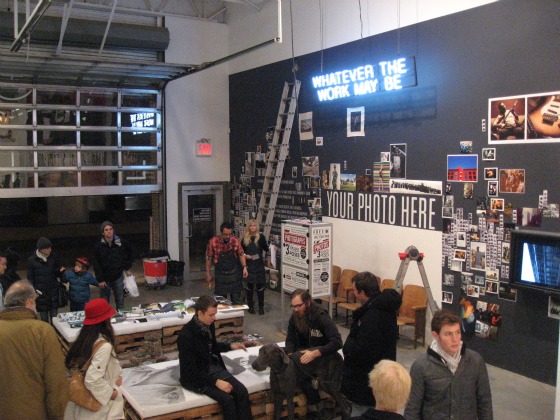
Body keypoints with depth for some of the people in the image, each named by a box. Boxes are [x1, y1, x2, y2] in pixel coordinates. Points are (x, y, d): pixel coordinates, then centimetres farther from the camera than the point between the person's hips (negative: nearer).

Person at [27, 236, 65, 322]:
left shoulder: (53, 257, 0)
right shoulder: (32, 260, -5)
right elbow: (30, 278, -1)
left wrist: (61, 271, -12)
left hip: (53, 292, 1)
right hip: (41, 293, -1)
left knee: (54, 318, 6)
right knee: (44, 318, 6)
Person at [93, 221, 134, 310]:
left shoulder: (121, 243, -6)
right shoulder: (98, 246, -9)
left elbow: (129, 253, 12)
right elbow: (96, 264, -7)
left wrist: (127, 267, 6)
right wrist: (100, 280, -11)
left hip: (118, 277, 1)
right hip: (105, 278, -1)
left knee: (120, 301, 9)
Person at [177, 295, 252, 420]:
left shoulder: (209, 324, -3)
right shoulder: (186, 335, -25)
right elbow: (191, 370, -23)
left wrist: (230, 346, 3)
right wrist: (216, 382, -26)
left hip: (213, 367, 7)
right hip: (195, 377, -7)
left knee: (242, 392, -12)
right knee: (226, 399, -24)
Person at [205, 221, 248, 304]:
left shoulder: (236, 240, -9)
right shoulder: (213, 242, -15)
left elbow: (241, 254, 5)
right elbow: (209, 258, -4)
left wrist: (244, 267, -6)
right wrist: (208, 273, 1)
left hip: (234, 272, 1)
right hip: (220, 274, -1)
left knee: (237, 299, 4)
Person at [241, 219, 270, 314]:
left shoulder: (261, 237, -1)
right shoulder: (245, 238, 5)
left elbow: (266, 249, -3)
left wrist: (269, 251, -23)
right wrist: (245, 256, -6)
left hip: (259, 265, -2)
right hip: (248, 265, 2)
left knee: (260, 286, 1)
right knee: (249, 286, 8)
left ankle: (261, 307, 12)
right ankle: (250, 306, 21)